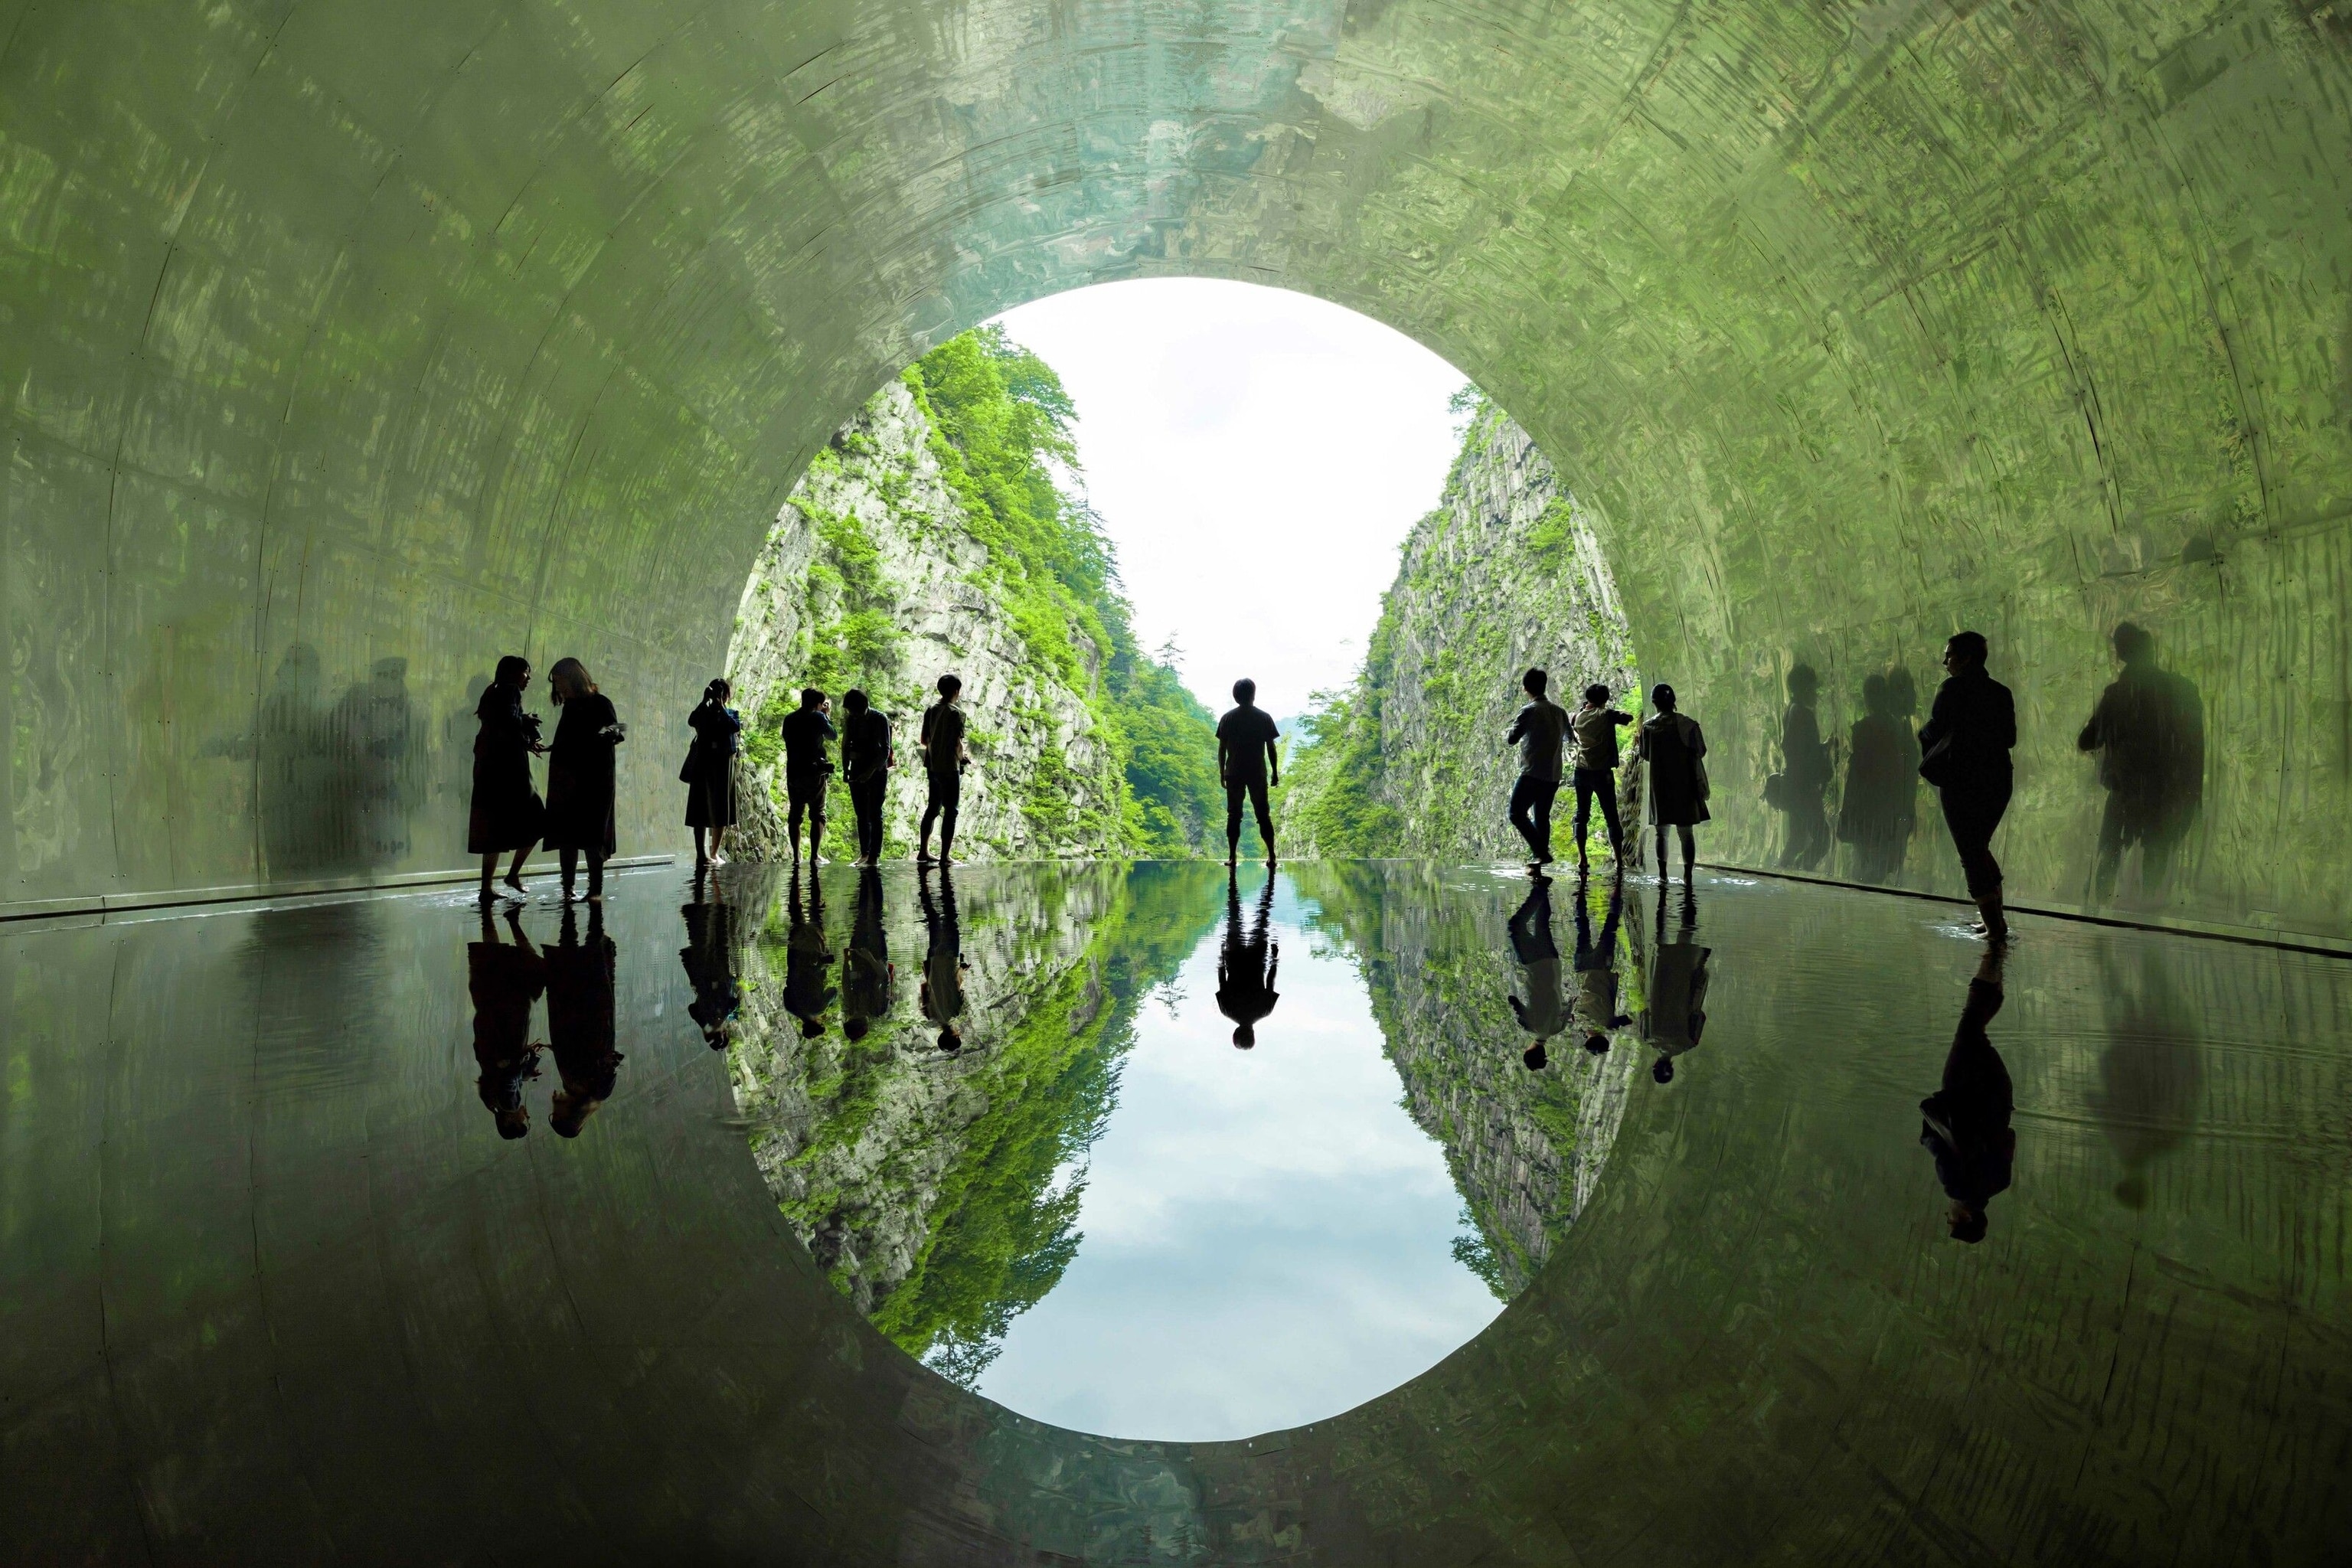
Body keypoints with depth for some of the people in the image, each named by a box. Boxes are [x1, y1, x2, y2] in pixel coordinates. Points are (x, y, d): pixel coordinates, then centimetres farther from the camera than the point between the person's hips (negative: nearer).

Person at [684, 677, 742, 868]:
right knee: (700, 809, -4)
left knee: (721, 810, 3)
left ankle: (715, 853, 14)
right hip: (703, 764, 0)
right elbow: (691, 721, -13)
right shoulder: (703, 712, 9)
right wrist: (705, 700, -13)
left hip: (723, 766, 0)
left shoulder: (732, 714, 9)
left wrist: (721, 707, -10)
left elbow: (736, 727, -13)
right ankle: (701, 854, -5)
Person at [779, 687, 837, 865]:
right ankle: (814, 856, -9)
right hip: (815, 772, -4)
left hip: (793, 773, 4)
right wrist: (827, 716, 18)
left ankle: (796, 857, 4)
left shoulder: (789, 719, 7)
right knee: (818, 814, 0)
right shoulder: (818, 717, -6)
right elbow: (832, 736, 7)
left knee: (795, 814, 8)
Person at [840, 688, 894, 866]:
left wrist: (871, 770, -21)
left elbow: (885, 750, -13)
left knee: (874, 814, -6)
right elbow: (846, 746, 14)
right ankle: (864, 853, 12)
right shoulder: (850, 720, 4)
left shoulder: (880, 719, -10)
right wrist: (846, 769, 4)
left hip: (877, 771, -5)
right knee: (861, 815, 6)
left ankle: (875, 856, -5)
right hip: (857, 771, 5)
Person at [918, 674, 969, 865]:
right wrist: (963, 758, 1)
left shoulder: (930, 710, 7)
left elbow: (923, 740, 11)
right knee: (950, 811, 0)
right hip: (949, 767, -7)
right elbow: (957, 743, -18)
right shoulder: (955, 712, -14)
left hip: (932, 766, 7)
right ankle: (945, 856, -1)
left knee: (932, 808, 17)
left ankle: (923, 851, 21)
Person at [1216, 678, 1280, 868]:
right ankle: (1271, 856, 3)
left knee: (1234, 815, 6)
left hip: (1234, 774, 0)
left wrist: (1222, 773, 8)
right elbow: (1271, 747, -1)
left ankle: (1232, 857, 2)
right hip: (1258, 773, 0)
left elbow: (1222, 748, 0)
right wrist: (1275, 772, 7)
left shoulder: (1228, 718, 0)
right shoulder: (1264, 717, -1)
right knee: (1263, 815, 7)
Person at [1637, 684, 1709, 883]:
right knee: (1686, 832, 5)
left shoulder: (1649, 726, -4)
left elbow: (1645, 755, 5)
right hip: (1685, 784, 0)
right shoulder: (1687, 723, -5)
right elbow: (1701, 751, 0)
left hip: (1660, 786, 0)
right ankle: (1687, 874, 2)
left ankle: (1662, 874, 6)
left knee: (1662, 831, 8)